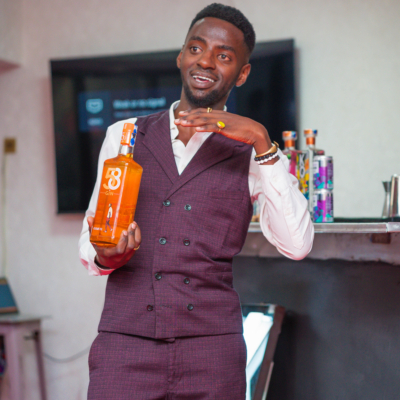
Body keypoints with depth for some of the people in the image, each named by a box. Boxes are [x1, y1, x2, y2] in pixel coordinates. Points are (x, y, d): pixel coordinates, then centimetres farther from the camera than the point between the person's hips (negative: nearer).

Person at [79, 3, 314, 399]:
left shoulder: (252, 156, 8)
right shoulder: (124, 137, 13)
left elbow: (296, 245, -8)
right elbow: (89, 246, 14)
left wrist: (262, 140, -12)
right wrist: (105, 256, -9)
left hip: (212, 351, 0)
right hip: (126, 343, 1)